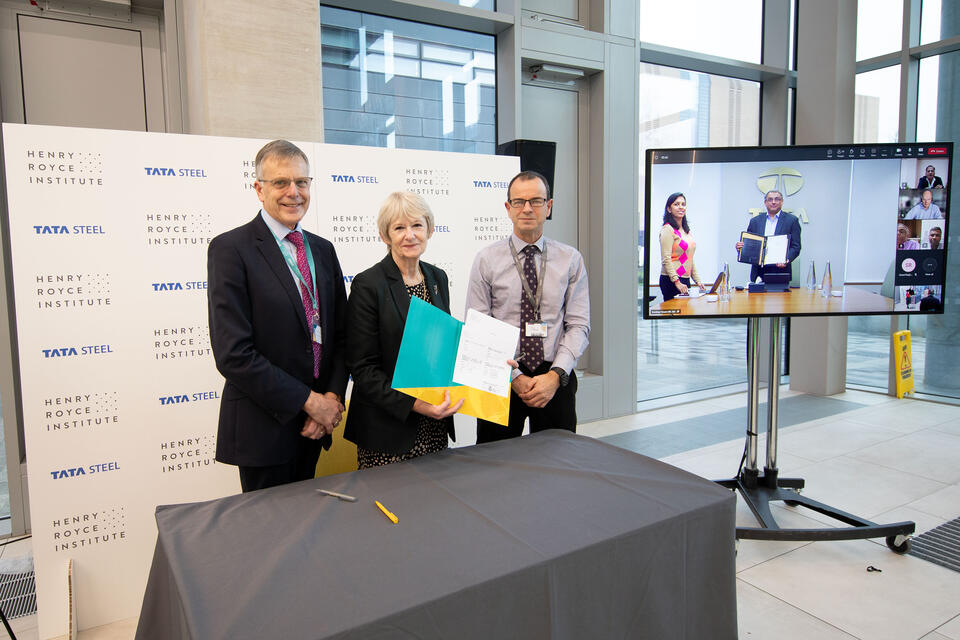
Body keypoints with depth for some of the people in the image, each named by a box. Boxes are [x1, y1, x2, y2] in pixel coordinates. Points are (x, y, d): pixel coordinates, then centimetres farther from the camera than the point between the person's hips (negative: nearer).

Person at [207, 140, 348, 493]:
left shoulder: (322, 249, 9)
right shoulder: (230, 249, -12)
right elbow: (233, 354, -19)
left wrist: (333, 396, -6)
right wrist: (309, 401, -16)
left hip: (313, 424, 6)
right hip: (263, 427, -6)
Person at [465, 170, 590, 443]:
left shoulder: (571, 259, 2)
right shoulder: (486, 260, -2)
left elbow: (578, 325, -2)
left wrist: (555, 375, -16)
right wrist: (515, 377, -14)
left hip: (556, 379, 1)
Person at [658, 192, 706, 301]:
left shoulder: (686, 230, 17)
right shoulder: (667, 229, -9)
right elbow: (666, 260, -17)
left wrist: (697, 280, 16)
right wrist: (677, 282, -22)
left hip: (685, 280, 8)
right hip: (671, 281, -8)